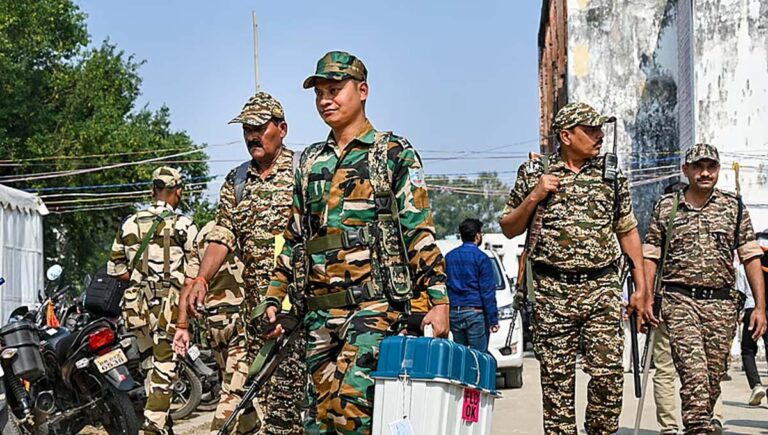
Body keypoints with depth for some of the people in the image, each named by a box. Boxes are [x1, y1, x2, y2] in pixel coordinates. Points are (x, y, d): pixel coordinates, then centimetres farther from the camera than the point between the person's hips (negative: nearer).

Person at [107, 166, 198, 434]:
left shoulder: (130, 224, 7)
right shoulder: (183, 226, -7)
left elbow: (115, 268, 9)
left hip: (138, 304, 5)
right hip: (170, 305, -5)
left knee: (150, 365, 16)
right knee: (165, 370, -3)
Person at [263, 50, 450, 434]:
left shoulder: (394, 154, 2)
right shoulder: (310, 162, 18)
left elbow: (420, 233, -3)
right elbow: (294, 238, 23)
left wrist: (438, 300, -11)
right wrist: (275, 298, 16)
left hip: (375, 304, -6)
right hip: (319, 310, 6)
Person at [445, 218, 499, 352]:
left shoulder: (449, 257, 12)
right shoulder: (481, 258, -6)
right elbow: (487, 291, -8)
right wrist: (493, 319, -6)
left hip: (454, 313, 6)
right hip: (475, 311, -6)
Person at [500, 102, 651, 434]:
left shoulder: (612, 173, 11)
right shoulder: (533, 173, 7)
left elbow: (628, 231, 15)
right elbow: (509, 229, 11)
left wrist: (640, 288, 10)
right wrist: (533, 198, -6)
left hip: (602, 291, 1)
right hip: (552, 293, -1)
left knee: (608, 375, -7)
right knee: (557, 379, 1)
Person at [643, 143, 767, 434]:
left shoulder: (734, 208, 9)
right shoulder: (666, 207, 7)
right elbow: (650, 257, 9)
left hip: (722, 304, 2)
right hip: (680, 301, -2)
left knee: (713, 377, 4)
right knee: (693, 371, -17)